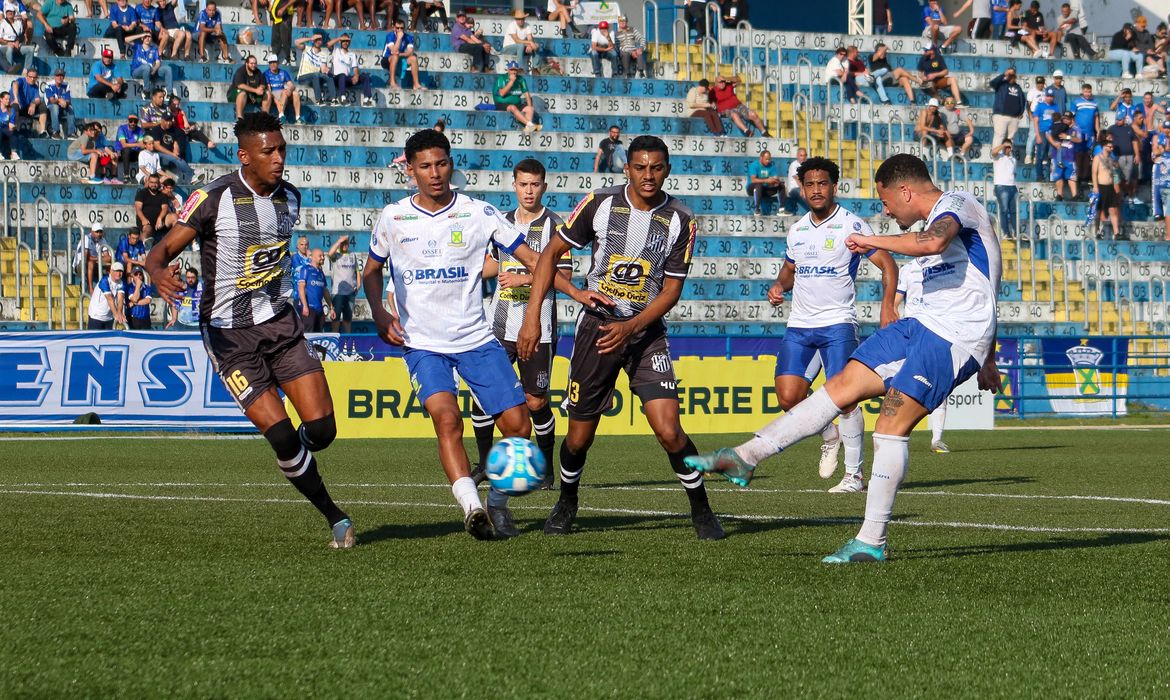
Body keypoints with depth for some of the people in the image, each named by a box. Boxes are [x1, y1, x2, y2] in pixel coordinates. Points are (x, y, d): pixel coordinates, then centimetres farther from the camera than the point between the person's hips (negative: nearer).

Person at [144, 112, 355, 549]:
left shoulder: (289, 198, 5)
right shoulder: (215, 198, -14)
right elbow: (163, 249, -15)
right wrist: (156, 271, -37)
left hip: (279, 323, 5)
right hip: (230, 333, -5)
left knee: (321, 429, -7)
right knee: (283, 436, -15)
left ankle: (295, 461, 28)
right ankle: (333, 516, 3)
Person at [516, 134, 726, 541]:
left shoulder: (680, 221, -6)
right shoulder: (600, 204, -6)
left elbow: (671, 291, -3)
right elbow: (551, 253, 2)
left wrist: (629, 327, -18)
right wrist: (532, 317, -5)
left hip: (646, 333, -1)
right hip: (596, 324, 1)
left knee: (668, 431, -16)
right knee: (579, 437, 5)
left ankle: (701, 511, 2)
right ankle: (567, 503, 34)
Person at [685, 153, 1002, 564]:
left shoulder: (955, 204, -9)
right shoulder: (944, 216, 23)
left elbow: (934, 242, -34)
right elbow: (976, 290, 32)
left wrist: (874, 241, -20)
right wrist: (986, 359, 38)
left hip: (954, 337, -10)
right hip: (925, 326, 10)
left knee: (891, 426, -14)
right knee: (842, 386, 3)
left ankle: (871, 543, -10)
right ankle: (746, 457, 2)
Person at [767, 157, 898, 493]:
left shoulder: (850, 225, -5)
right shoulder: (797, 229, 13)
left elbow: (888, 265, -6)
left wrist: (887, 306, -20)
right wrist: (779, 286, 7)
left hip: (838, 324, -5)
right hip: (799, 326, 5)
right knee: (788, 396, -6)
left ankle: (854, 474, -5)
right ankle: (829, 436, 22)